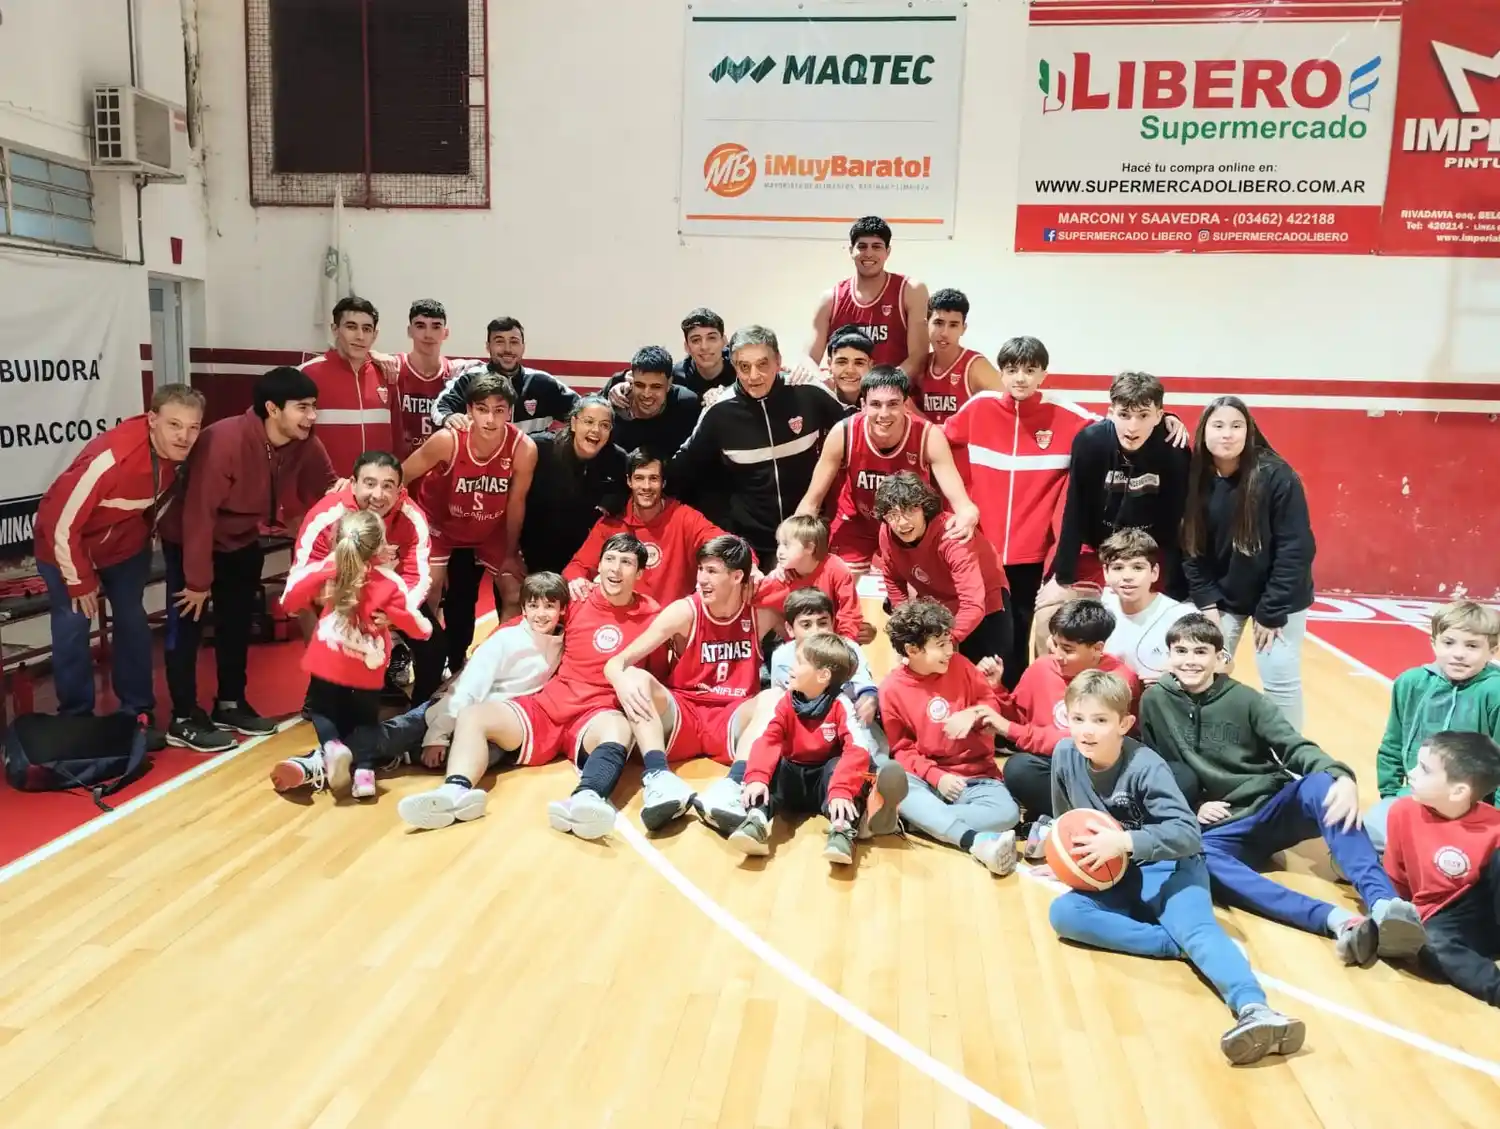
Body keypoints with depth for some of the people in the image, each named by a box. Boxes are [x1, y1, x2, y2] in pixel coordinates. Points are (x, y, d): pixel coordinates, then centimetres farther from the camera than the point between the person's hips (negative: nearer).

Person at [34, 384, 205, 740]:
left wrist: (147, 536, 13)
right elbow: (62, 524, -28)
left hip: (125, 545, 5)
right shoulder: (109, 458, -38)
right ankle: (77, 722, 10)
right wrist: (80, 581, -18)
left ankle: (138, 714, 20)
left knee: (133, 623, 7)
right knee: (72, 629, -5)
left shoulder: (178, 453, -19)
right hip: (67, 546, -5)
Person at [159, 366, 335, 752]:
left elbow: (326, 487, -4)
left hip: (244, 541, 6)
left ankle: (231, 705, 29)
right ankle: (184, 720, 6)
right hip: (191, 540, -6)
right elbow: (199, 512, -31)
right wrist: (198, 580, -25)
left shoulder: (306, 445, -19)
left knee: (238, 623, 14)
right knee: (187, 625, -4)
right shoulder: (224, 441, -35)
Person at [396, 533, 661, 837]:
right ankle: (457, 791, -46)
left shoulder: (650, 615, 2)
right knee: (473, 715, -16)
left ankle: (586, 800, -70)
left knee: (618, 728, -39)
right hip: (547, 707, 4)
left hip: (597, 715, -4)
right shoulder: (577, 603, 10)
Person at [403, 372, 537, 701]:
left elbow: (516, 503, -14)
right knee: (428, 599, -7)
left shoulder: (524, 449, -30)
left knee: (515, 597, 3)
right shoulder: (447, 441, -33)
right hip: (440, 524, -2)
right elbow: (400, 476, -18)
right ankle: (424, 692, 9)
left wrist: (510, 554, -4)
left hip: (489, 532, 2)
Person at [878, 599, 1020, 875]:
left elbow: (992, 703, 10)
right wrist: (935, 777, -17)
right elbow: (901, 749, -1)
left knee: (1007, 813, -29)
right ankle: (975, 840, -47)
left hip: (976, 777, 2)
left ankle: (925, 818, -28)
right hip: (927, 778, -1)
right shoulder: (892, 689, -3)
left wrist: (973, 714, -14)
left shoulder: (960, 666, 1)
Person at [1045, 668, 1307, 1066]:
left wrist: (1123, 842, -32)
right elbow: (1066, 823, 14)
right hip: (1115, 882, 5)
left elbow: (1188, 833, -24)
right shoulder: (1065, 756, -5)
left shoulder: (1144, 766, -19)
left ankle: (1254, 1011, -57)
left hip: (1168, 869, -4)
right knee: (1061, 913, -24)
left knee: (1198, 928, -34)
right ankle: (1177, 943, -29)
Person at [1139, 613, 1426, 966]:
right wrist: (1190, 808, -6)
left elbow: (1295, 747, -10)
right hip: (1218, 828, -1)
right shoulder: (1155, 702, 3)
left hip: (1273, 809, 1)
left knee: (1321, 785, -31)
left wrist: (1341, 777, -29)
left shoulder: (1245, 700, 1)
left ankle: (1384, 905, -44)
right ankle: (1337, 920, -51)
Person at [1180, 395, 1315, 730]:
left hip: (1277, 599, -3)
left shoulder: (1276, 477, -19)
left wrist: (1271, 611, -17)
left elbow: (1296, 549, -17)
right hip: (1222, 597, 3)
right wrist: (1207, 603, -9)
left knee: (1280, 681, -4)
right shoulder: (1195, 479, -9)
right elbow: (1191, 549, -3)